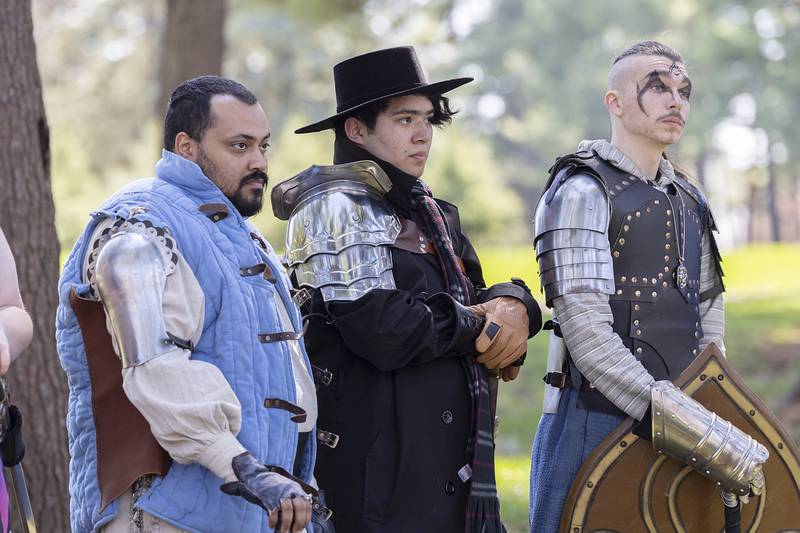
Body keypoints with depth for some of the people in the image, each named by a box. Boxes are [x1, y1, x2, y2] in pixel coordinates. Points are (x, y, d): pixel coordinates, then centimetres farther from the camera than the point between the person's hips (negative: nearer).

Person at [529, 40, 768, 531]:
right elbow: (587, 331, -18)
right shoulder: (582, 192, -9)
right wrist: (688, 428, -24)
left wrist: (716, 421, 11)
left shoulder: (689, 201, 15)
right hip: (597, 423, -7)